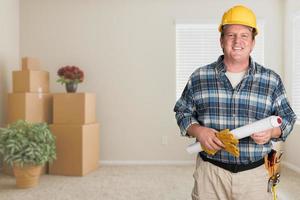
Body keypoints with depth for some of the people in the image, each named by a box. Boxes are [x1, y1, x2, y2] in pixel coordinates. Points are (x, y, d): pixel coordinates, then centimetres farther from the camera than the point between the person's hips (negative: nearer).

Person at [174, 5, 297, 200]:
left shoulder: (272, 80, 2)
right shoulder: (199, 77, 1)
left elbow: (287, 117, 9)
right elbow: (183, 112, 7)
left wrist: (271, 132, -13)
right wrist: (198, 131, -12)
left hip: (255, 173, 1)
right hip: (210, 171, 0)